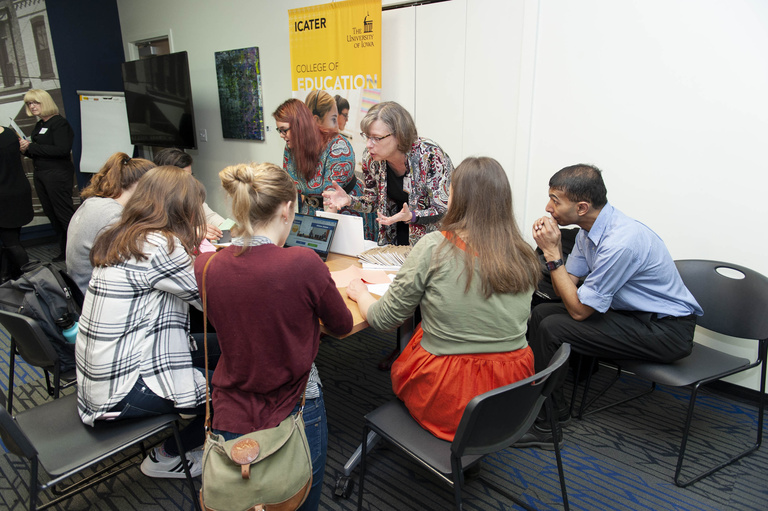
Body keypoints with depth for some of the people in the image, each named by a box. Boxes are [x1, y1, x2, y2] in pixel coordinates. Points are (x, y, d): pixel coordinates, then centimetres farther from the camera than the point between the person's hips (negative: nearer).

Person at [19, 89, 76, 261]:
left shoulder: (59, 123, -9)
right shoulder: (39, 126, 16)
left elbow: (62, 150, -20)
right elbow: (39, 153, 20)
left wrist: (32, 147, -16)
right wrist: (25, 149, 0)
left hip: (58, 174, -9)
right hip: (40, 175, 9)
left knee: (64, 214, -7)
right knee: (51, 215, 10)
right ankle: (65, 250, 18)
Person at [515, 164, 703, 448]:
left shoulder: (620, 241, -30)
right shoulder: (590, 229, -1)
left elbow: (578, 309, -23)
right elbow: (568, 284, 3)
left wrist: (552, 253, -23)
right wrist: (551, 249, -12)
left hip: (667, 331, -9)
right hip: (632, 313, 9)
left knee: (552, 328, -20)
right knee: (541, 312, 4)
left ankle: (546, 425, -3)